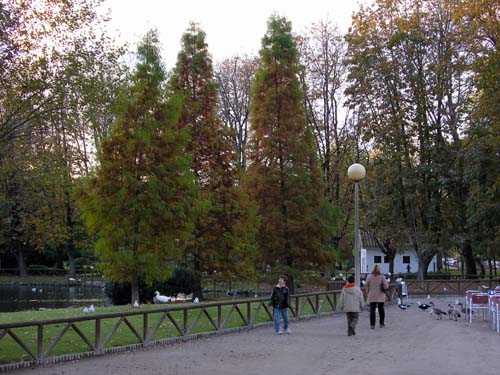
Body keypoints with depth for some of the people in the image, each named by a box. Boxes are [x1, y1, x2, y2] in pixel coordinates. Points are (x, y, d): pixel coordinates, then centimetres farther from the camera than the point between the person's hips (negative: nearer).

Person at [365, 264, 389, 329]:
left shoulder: (369, 276, -4)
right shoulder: (382, 277, -7)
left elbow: (366, 285, -2)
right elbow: (386, 286, -9)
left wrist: (368, 292, 11)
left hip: (372, 296, 0)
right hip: (380, 297, 0)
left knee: (372, 310, 1)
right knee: (381, 309, 13)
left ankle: (372, 325, -5)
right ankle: (382, 323, 20)